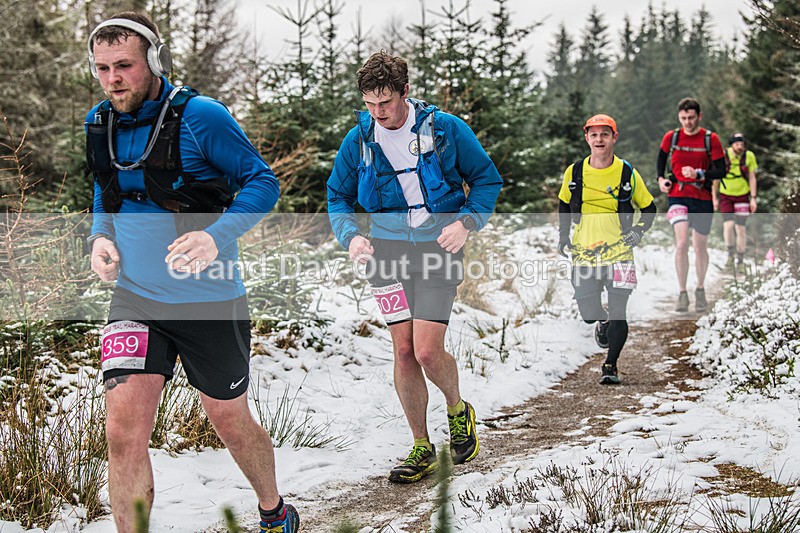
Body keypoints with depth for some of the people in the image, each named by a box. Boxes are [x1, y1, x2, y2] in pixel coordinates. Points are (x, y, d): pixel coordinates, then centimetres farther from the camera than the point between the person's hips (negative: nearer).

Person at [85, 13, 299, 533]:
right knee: (124, 432, -11)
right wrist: (100, 237, -2)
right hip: (135, 299, 4)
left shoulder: (202, 117, -15)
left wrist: (216, 236, -26)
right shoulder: (101, 123, 2)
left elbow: (262, 182, -10)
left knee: (231, 422, 14)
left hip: (209, 302, -3)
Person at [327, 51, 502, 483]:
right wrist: (351, 236, -6)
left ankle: (458, 410, 20)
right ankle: (422, 449, 16)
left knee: (427, 351, -13)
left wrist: (466, 222, -11)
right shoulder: (358, 140, 2)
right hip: (387, 250, 3)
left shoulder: (445, 129, -5)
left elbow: (487, 180, 5)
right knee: (403, 351, 2)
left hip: (437, 248, -3)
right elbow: (338, 197, 14)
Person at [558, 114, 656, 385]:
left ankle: (611, 366, 3)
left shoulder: (627, 173, -2)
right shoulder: (574, 172, 2)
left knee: (618, 311, -9)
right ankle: (603, 324, 40)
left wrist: (638, 231, -4)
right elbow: (563, 205, 20)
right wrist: (563, 236, 12)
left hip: (618, 252, -2)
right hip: (584, 252, 2)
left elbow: (649, 208, 10)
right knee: (588, 313, 4)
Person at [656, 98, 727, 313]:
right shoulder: (671, 137, 1)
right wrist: (661, 178, 7)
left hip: (702, 199, 0)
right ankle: (682, 294, -9)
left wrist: (698, 174, -20)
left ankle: (700, 291, 29)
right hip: (678, 196, 0)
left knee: (700, 247, 9)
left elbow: (721, 171, -6)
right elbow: (662, 158, 21)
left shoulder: (711, 139, -4)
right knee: (681, 243, -17)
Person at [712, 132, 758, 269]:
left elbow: (752, 178, -1)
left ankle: (740, 257, 11)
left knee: (740, 227, -1)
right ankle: (731, 253, 5)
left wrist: (753, 199, -5)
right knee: (728, 224, -14)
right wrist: (714, 198, 1)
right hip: (726, 196, 0)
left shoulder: (749, 156, -8)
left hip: (742, 196, 1)